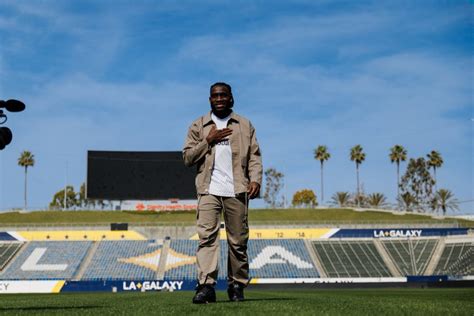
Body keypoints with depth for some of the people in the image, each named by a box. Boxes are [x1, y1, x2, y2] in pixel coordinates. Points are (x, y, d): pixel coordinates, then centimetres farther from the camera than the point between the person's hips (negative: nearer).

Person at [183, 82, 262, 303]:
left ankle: (236, 285, 11)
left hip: (237, 191, 1)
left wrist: (255, 179, -7)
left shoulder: (245, 125, 15)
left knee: (238, 240, 2)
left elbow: (254, 156, 9)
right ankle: (206, 286, -20)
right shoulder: (199, 126, 15)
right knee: (207, 236, -14)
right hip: (209, 190, -1)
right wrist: (208, 141, -4)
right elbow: (187, 157, 9)